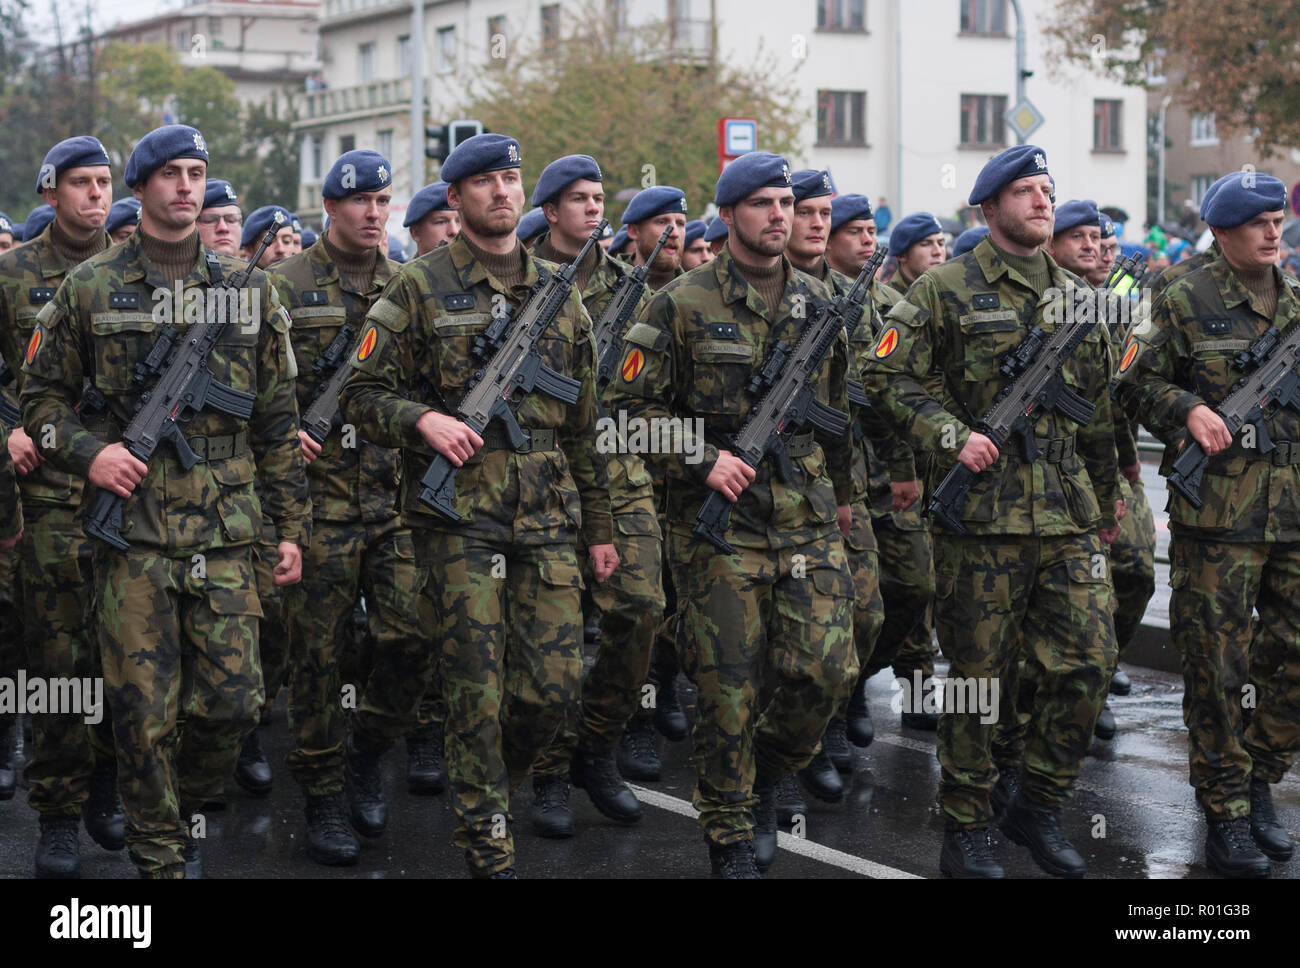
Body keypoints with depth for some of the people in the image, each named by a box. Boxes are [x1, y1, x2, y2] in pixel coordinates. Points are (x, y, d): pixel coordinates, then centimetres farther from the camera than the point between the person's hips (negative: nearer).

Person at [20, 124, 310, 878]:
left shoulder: (247, 290, 9)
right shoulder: (90, 289, 4)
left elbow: (278, 418, 12)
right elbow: (41, 392, 10)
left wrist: (291, 525, 8)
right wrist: (86, 450, -10)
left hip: (225, 534, 2)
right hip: (132, 533, -2)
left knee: (235, 702, -1)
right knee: (144, 714, 0)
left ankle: (188, 808, 28)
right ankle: (162, 855, 17)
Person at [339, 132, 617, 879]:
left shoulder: (558, 292, 14)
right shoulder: (419, 289, 1)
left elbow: (583, 421, 17)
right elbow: (363, 393, 1)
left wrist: (599, 526, 16)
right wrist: (423, 419, -19)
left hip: (548, 516, 4)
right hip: (459, 514, -3)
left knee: (556, 682, -1)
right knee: (477, 688, -1)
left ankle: (497, 779, 28)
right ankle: (489, 843, 13)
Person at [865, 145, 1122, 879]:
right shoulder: (946, 290, -2)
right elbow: (889, 378, -5)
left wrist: (1106, 502, 24)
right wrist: (951, 434, -17)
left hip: (1069, 515, 5)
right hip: (982, 510, -5)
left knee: (1090, 660, 0)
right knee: (978, 674, 2)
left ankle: (1040, 807, 18)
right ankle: (967, 827, 16)